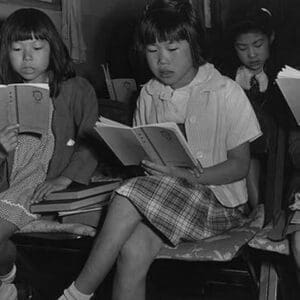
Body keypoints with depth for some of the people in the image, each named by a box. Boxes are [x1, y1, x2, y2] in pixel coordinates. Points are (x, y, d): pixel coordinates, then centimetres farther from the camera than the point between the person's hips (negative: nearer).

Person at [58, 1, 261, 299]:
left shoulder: (225, 91, -5)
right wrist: (144, 159, -9)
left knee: (131, 195, -28)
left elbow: (240, 165, -4)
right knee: (133, 250, -29)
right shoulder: (148, 95, 10)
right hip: (161, 196, 4)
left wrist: (189, 176, -19)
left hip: (219, 201, -4)